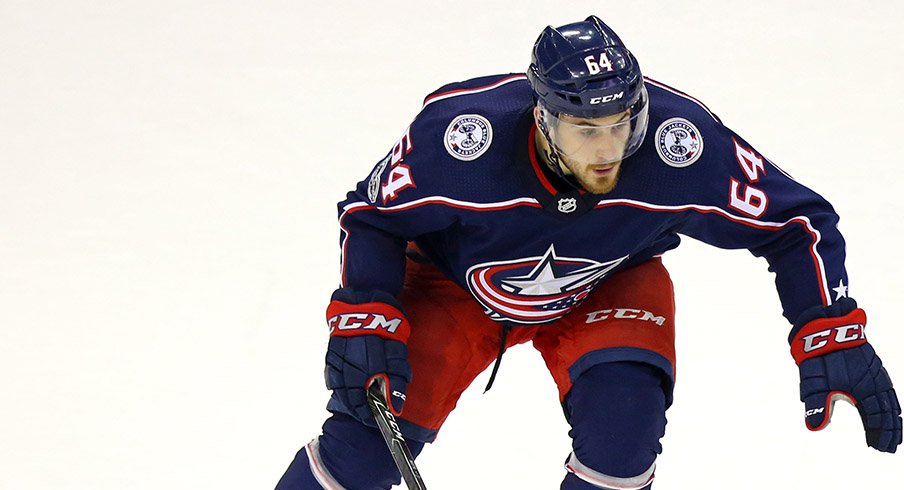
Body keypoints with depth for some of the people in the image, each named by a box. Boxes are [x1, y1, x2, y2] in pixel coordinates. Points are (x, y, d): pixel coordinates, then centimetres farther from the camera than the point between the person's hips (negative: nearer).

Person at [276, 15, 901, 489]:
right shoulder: (461, 134, -37)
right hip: (459, 280, -1)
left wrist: (833, 335, -27)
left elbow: (794, 222, -20)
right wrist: (364, 318, -28)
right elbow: (373, 214, -17)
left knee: (624, 416, -26)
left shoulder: (681, 143, -34)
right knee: (373, 430, -14)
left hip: (606, 286, 1)